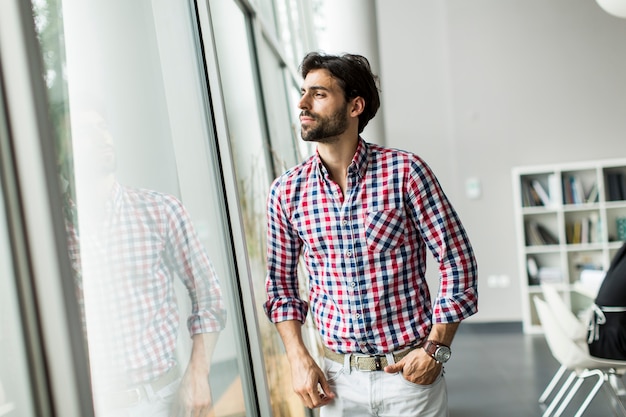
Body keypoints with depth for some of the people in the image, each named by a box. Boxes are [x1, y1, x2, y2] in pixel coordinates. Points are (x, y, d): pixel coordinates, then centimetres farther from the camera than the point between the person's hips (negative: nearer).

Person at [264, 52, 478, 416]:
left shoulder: (405, 170, -11)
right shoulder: (287, 191, -3)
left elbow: (458, 259, -7)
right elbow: (281, 283, 7)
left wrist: (436, 348, -9)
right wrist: (298, 358, -2)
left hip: (410, 371, -2)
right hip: (338, 377, 3)